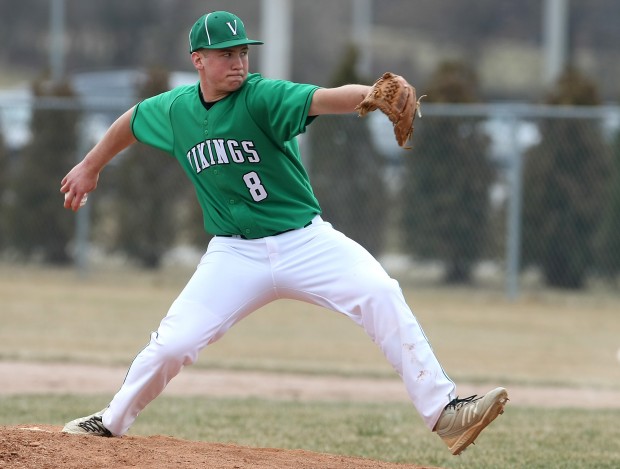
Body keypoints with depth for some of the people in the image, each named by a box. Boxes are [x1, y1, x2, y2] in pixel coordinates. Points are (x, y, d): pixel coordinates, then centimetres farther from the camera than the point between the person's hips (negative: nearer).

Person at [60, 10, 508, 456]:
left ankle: (442, 412, -25)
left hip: (306, 241, -2)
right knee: (172, 344, -7)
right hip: (235, 254, 3)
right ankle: (111, 423, 19)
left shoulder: (262, 97, -14)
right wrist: (91, 166, 32)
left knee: (381, 295, -25)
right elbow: (133, 120, 23)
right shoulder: (174, 110, 0)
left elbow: (324, 99, -33)